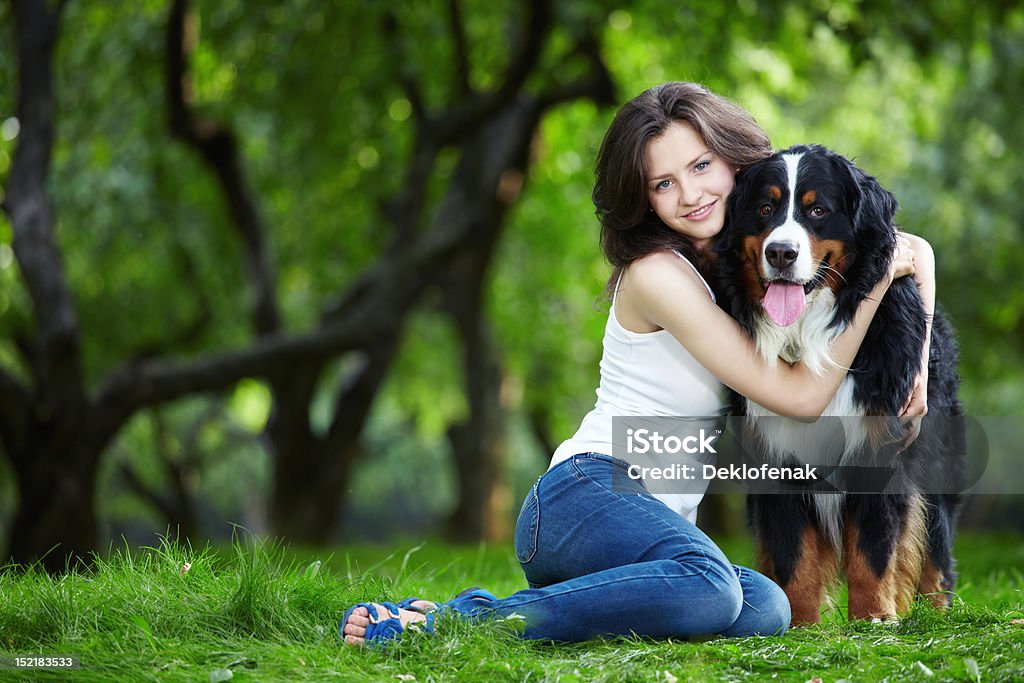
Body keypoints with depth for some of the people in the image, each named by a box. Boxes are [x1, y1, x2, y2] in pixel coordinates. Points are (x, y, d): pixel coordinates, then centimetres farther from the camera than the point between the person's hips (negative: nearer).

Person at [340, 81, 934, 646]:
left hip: (664, 520, 9)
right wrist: (877, 278, -9)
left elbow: (913, 248, 23)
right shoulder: (659, 275, -12)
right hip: (591, 493, -9)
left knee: (766, 609, -24)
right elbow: (799, 396, -12)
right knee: (709, 587, -39)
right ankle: (459, 620, -28)